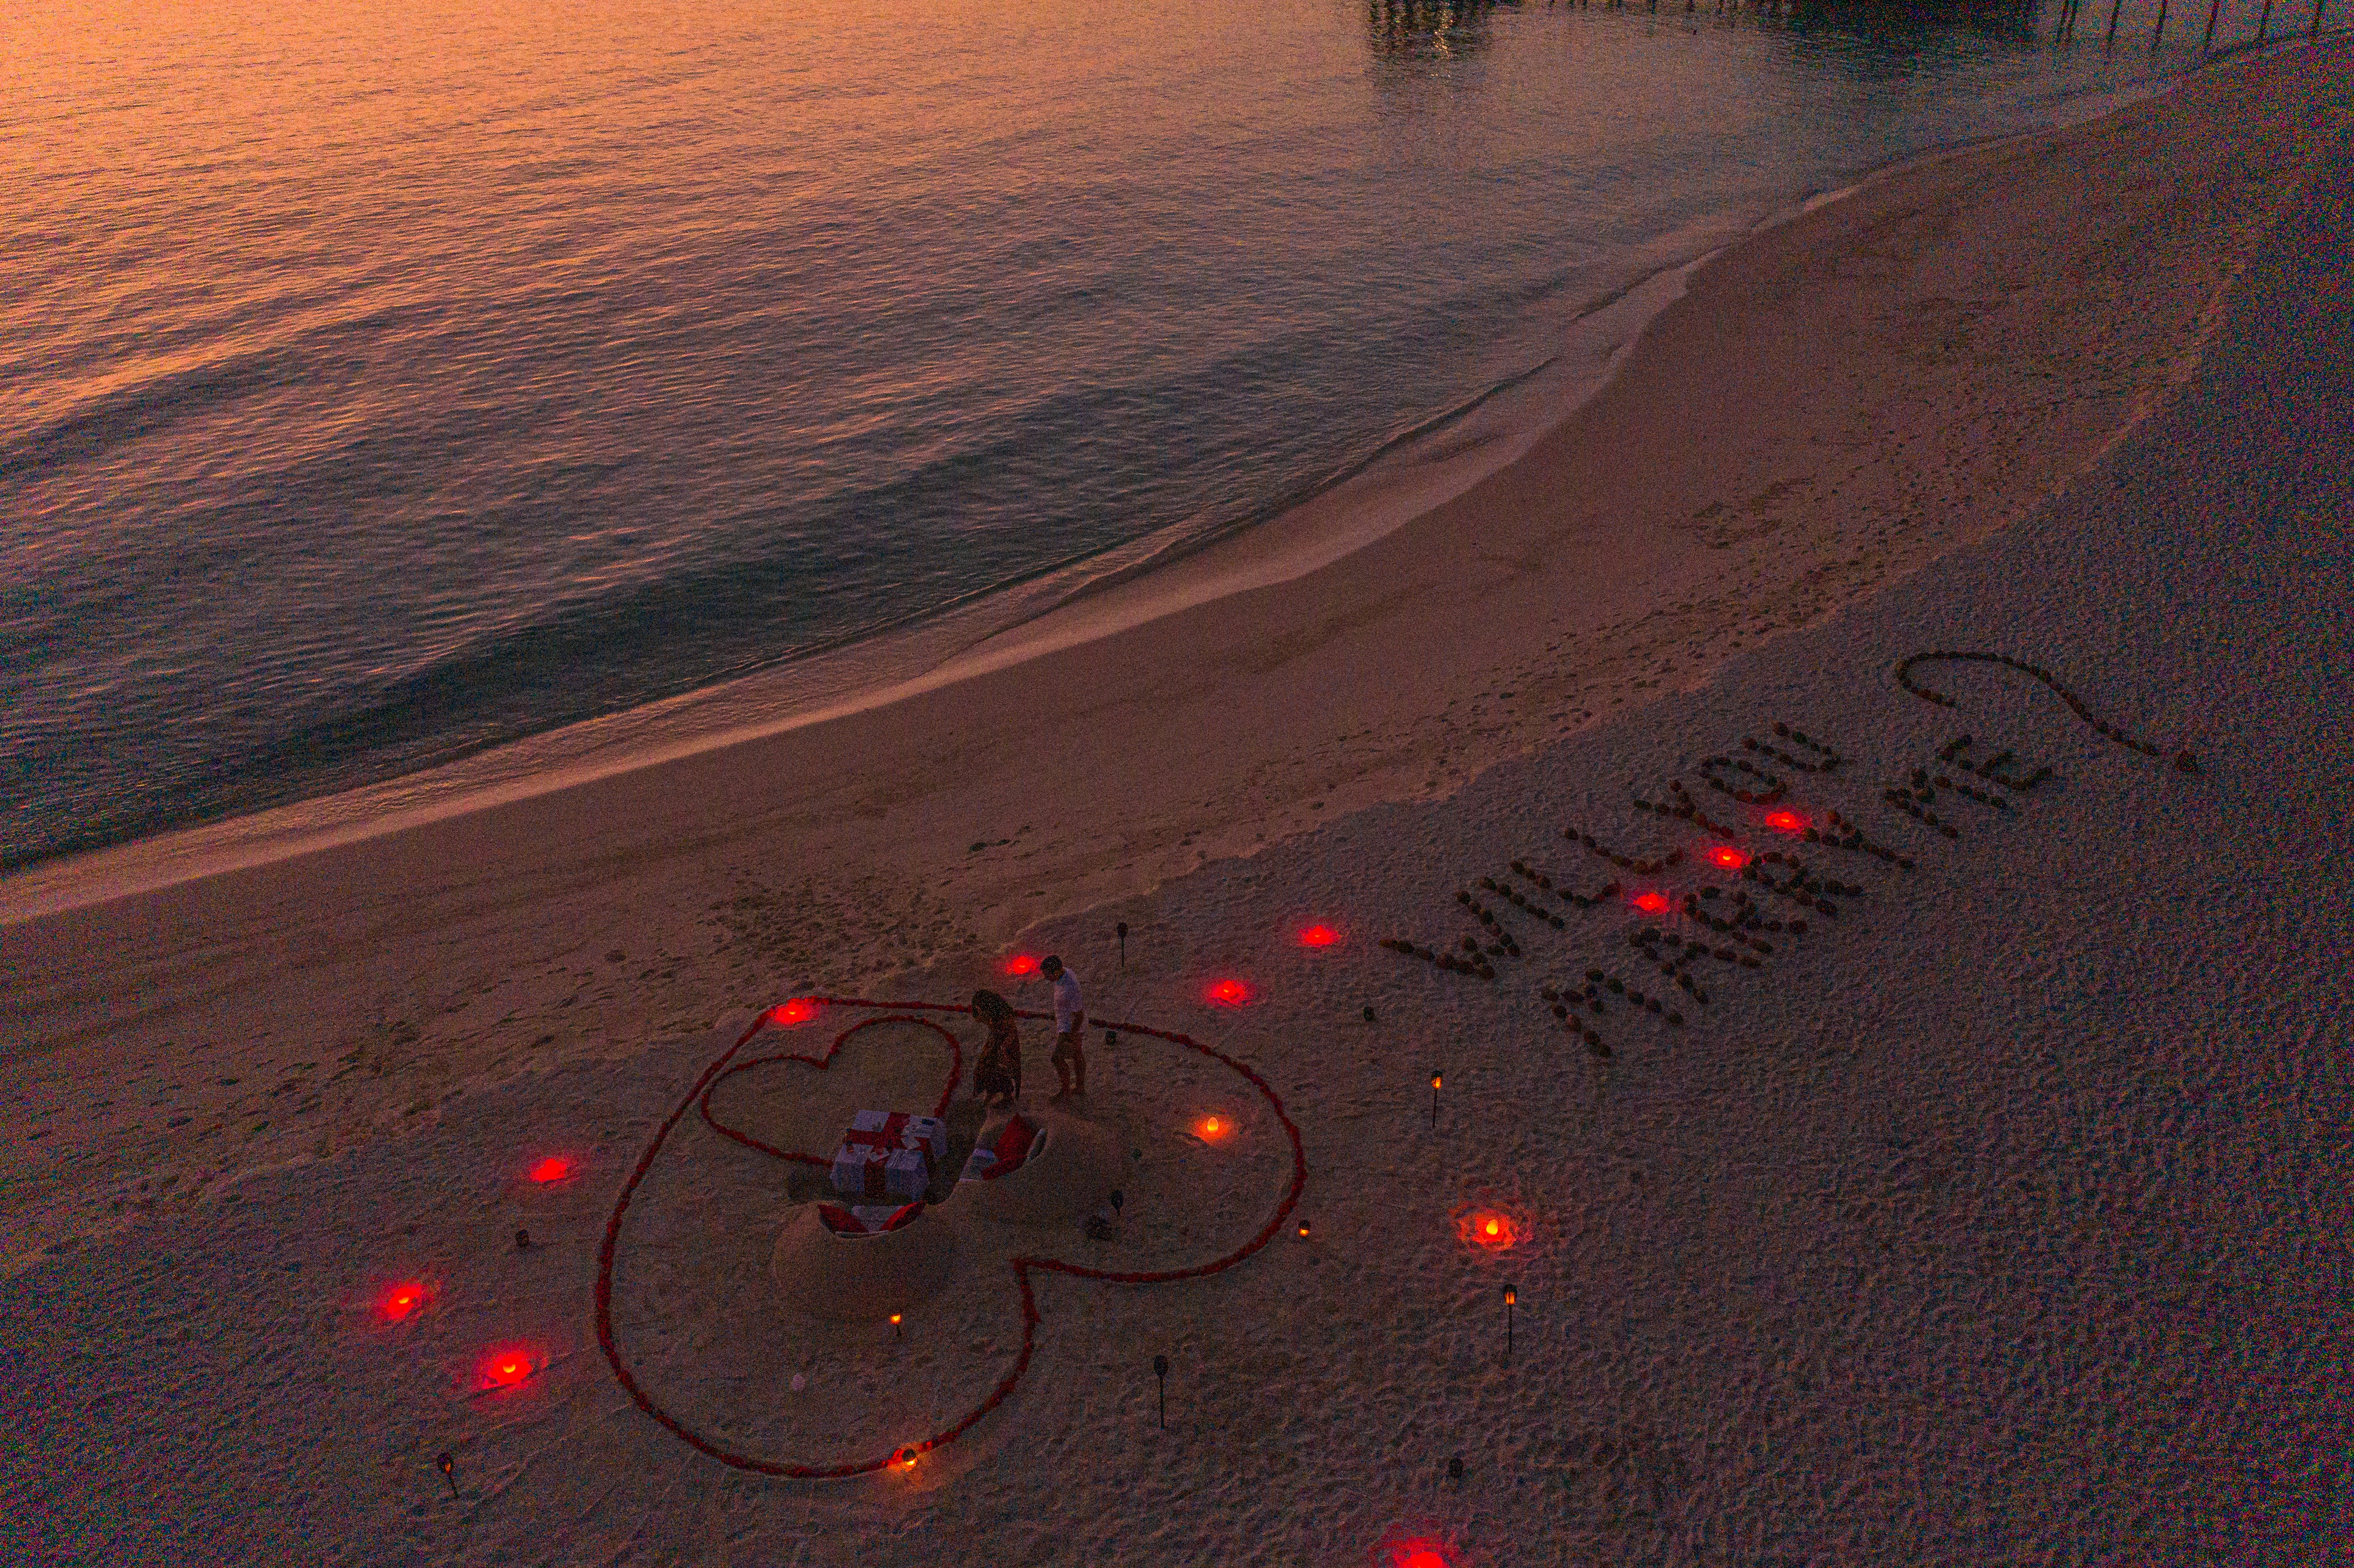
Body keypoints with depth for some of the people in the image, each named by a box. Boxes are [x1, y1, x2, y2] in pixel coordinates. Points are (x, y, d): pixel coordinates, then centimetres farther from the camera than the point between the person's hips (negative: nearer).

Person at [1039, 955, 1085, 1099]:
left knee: (1058, 1058, 4)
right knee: (1076, 1055, 22)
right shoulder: (1065, 973, -7)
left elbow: (1079, 1014, -30)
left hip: (1072, 1028, -9)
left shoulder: (1070, 987, -36)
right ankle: (1080, 1087, 38)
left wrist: (1071, 1037, -22)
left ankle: (1066, 1088, 25)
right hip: (1064, 1021, 9)